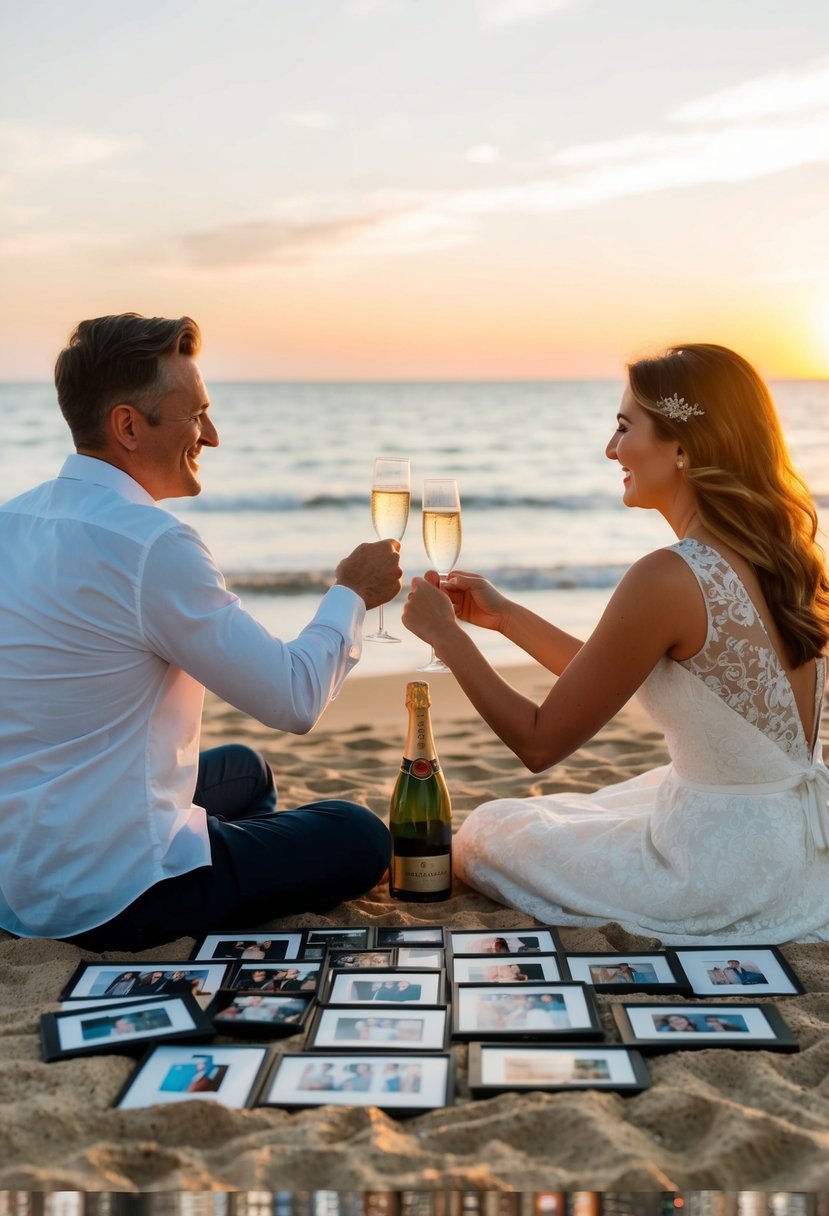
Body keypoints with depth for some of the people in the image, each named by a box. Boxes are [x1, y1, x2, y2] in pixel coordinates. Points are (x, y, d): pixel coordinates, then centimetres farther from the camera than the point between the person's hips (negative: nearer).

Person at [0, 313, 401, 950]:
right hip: (105, 903, -9)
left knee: (245, 769, 29)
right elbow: (294, 700, -18)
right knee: (359, 836, 7)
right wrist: (351, 594, 0)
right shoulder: (151, 544, -24)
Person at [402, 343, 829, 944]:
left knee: (481, 834, 14)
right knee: (578, 814, 32)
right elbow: (612, 684, 10)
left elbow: (540, 742, -16)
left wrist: (445, 632, -7)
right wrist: (505, 615, 11)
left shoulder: (670, 578, -26)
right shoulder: (776, 552, 0)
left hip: (726, 879, -8)